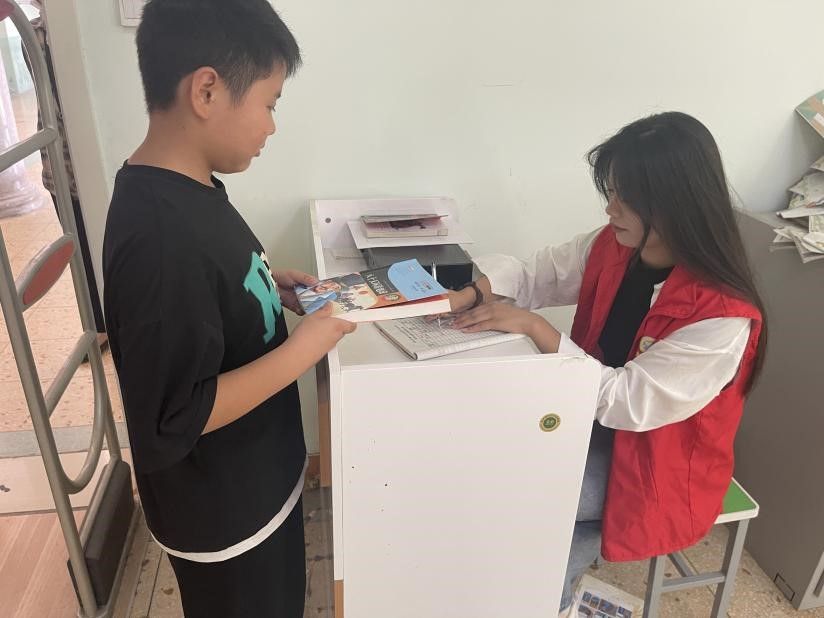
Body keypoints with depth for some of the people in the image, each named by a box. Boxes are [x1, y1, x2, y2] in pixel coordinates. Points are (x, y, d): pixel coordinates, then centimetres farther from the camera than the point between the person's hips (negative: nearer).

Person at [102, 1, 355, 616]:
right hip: (221, 511, -8)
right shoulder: (159, 235, -34)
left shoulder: (184, 188, -3)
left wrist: (270, 291, 0)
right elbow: (171, 421, -30)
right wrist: (303, 348, -26)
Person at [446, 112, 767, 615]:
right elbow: (536, 273, -4)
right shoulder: (613, 247, -9)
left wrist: (533, 326, -31)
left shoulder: (722, 317, -29)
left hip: (657, 464, -6)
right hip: (594, 417, 7)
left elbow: (628, 401, -29)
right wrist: (470, 293, -25)